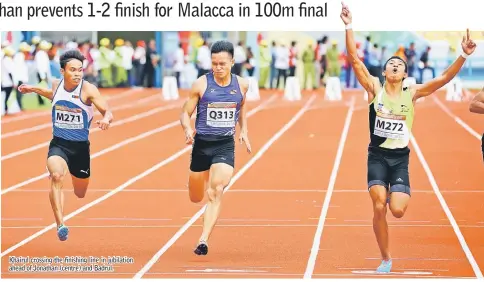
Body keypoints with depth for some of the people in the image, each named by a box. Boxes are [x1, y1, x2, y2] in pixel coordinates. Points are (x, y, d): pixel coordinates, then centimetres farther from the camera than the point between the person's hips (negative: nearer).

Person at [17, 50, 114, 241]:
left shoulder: (88, 89, -14)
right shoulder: (56, 85, -2)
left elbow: (108, 112, -20)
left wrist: (106, 119, -42)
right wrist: (34, 89, 19)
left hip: (80, 146, 0)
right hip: (58, 144, 1)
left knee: (80, 194, 14)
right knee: (57, 175, -32)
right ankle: (60, 225, -35)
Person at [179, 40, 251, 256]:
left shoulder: (241, 85, 1)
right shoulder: (201, 84, -7)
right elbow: (185, 112, -2)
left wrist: (243, 131, 11)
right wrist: (188, 130, -22)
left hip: (226, 145, 0)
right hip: (202, 144, 0)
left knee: (216, 193, -20)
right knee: (196, 198, 13)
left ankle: (203, 241, -22)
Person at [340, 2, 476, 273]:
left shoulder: (412, 93, 2)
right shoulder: (375, 88, 0)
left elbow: (444, 78, -7)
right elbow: (354, 59, -8)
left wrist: (464, 56, -19)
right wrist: (349, 26, -17)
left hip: (400, 158, 0)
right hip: (377, 156, 0)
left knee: (397, 210, -14)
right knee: (379, 207, -14)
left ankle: (401, 195, 27)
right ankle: (386, 259, 3)